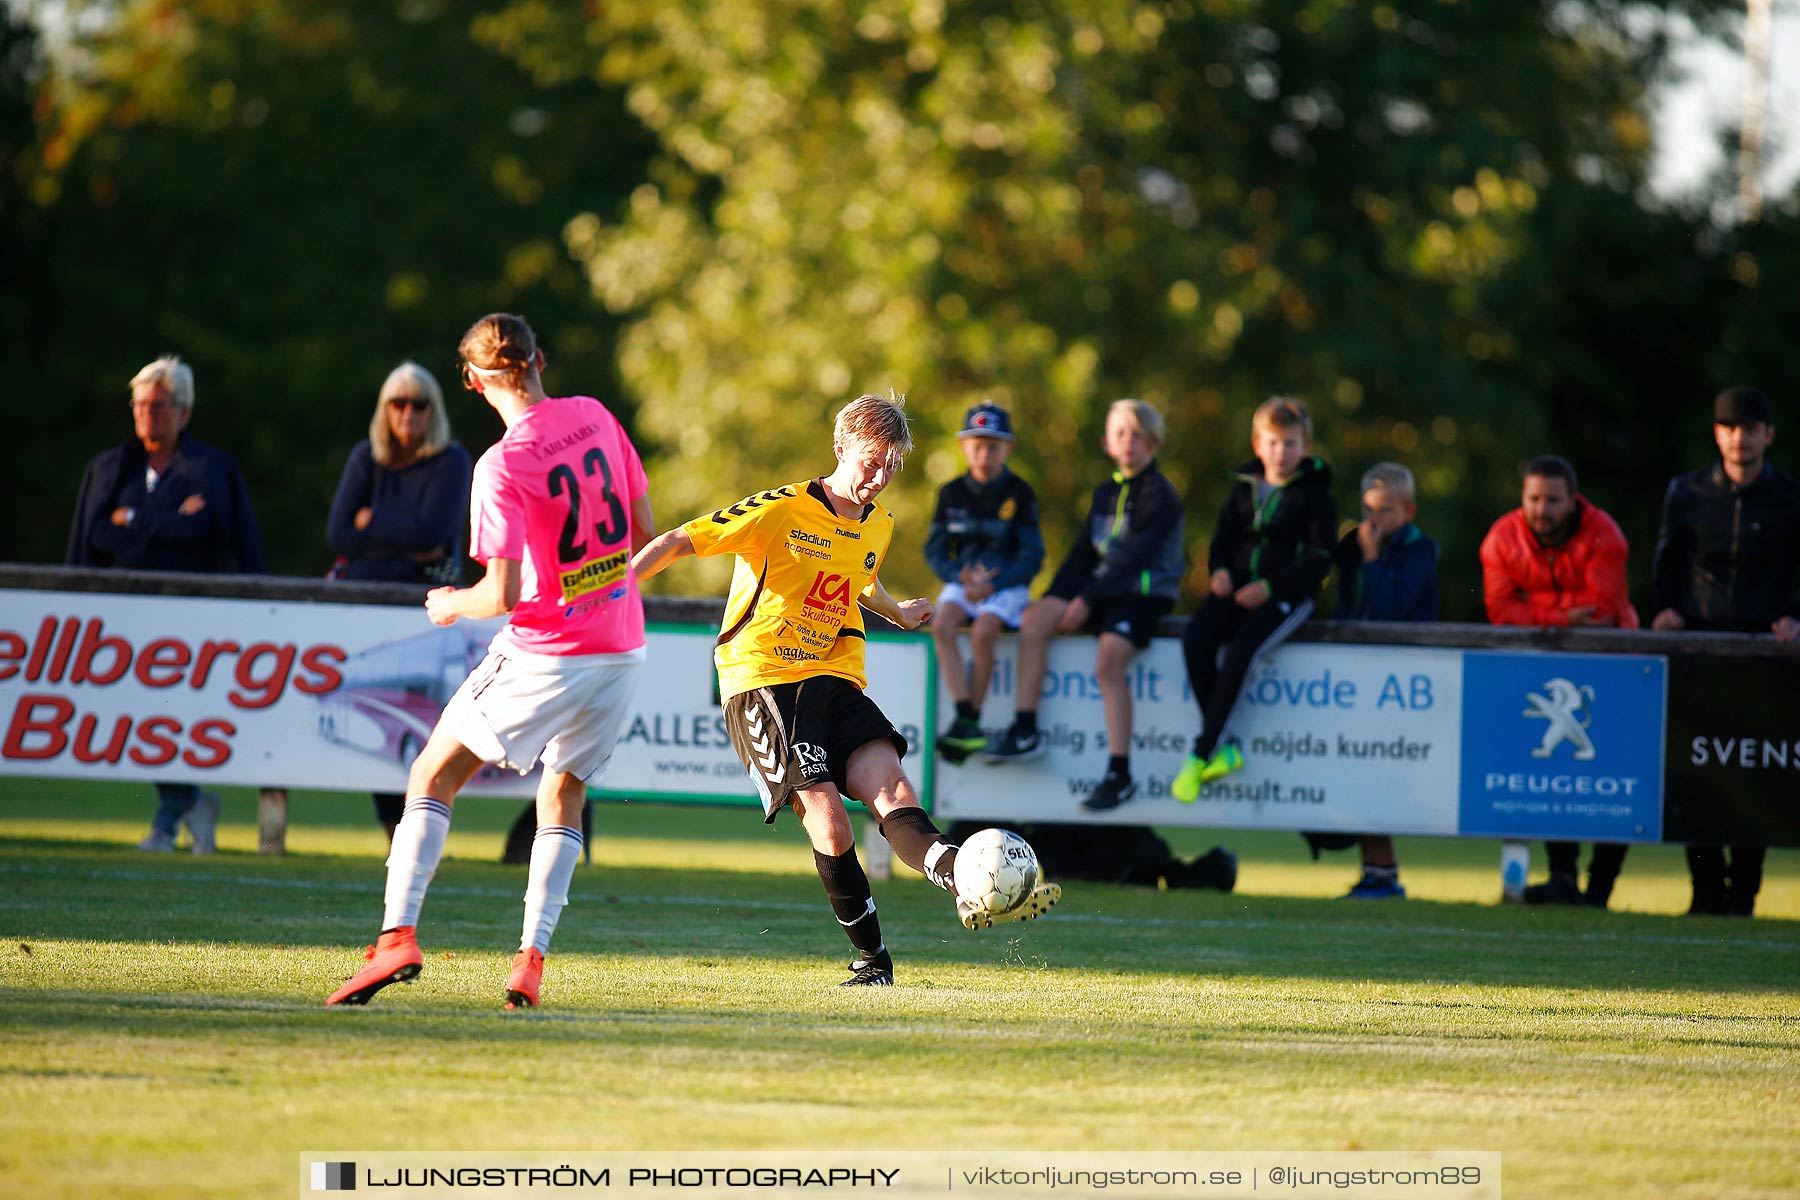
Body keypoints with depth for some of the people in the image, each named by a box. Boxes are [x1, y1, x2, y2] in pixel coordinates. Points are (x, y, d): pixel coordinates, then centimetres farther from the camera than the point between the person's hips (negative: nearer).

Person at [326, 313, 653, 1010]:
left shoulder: (502, 467, -17)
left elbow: (504, 594, -20)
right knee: (564, 796, 19)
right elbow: (641, 530, 11)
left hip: (546, 654, -6)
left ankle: (398, 933, -9)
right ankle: (531, 959, 7)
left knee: (434, 776, 4)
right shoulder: (594, 417, 1)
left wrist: (451, 606, 1)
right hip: (621, 649, 6)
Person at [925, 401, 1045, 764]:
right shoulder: (952, 493, 6)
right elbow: (935, 550, 6)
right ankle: (965, 720, -33)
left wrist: (992, 584, -19)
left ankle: (973, 719, -23)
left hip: (1006, 585, -3)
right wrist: (962, 578, -14)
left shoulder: (1020, 495, -3)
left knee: (982, 631, -32)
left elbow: (1031, 557, -5)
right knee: (942, 625, -28)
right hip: (962, 582, 3)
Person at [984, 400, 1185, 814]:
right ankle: (1025, 730, -14)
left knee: (1109, 659, -30)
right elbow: (1084, 553, 18)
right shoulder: (1106, 493, 17)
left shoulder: (1160, 495, -7)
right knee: (1034, 618, -15)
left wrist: (1087, 600, -19)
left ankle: (1120, 773, -27)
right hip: (1104, 590, 7)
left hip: (1146, 593, -7)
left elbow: (1135, 557, -16)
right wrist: (1058, 596, 4)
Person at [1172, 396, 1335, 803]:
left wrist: (1271, 587, -15)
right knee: (1195, 640, -24)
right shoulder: (1244, 490, 16)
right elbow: (1223, 537, 22)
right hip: (1238, 588, 5)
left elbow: (1319, 557, -5)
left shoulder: (1314, 495, 1)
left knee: (1240, 650, -30)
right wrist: (1219, 570, -1)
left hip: (1286, 594, -5)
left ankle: (1203, 753, -22)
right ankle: (1223, 747, -18)